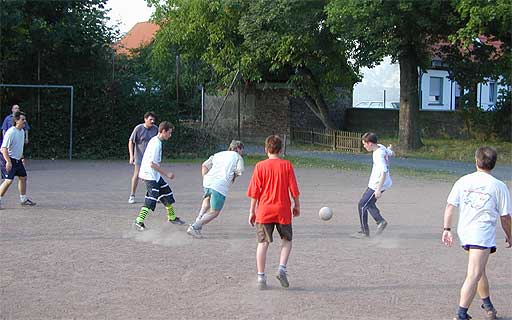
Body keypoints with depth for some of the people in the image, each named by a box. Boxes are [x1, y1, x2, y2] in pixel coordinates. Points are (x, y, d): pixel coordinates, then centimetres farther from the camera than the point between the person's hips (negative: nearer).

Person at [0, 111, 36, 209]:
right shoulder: (11, 132, -21)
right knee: (8, 180, -16)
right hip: (8, 159, -9)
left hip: (17, 159, 9)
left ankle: (23, 199, 25)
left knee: (23, 177, 12)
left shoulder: (22, 131, 7)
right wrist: (8, 161, -29)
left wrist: (21, 157, 23)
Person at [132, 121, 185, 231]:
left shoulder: (155, 141, 10)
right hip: (150, 176, -10)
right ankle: (139, 221, -15)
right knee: (151, 200, -15)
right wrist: (166, 174, -19)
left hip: (155, 175, 10)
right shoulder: (156, 144, -21)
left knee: (167, 193, 16)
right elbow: (152, 164, -24)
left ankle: (172, 217, 30)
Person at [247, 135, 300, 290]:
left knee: (263, 243, 6)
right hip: (283, 210, 0)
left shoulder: (260, 166, -4)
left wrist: (252, 211, 5)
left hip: (264, 211, 0)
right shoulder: (287, 165, -4)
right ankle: (282, 268, -2)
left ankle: (261, 277, 4)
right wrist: (297, 205, 13)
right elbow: (293, 189, -1)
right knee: (287, 240, 17)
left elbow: (255, 191, -3)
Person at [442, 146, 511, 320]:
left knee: (480, 269, 23)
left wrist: (447, 229, 11)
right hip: (483, 234, -5)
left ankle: (487, 305, 40)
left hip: (464, 232, 5)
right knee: (474, 275, -10)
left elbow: (450, 206, 4)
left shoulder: (463, 181, 4)